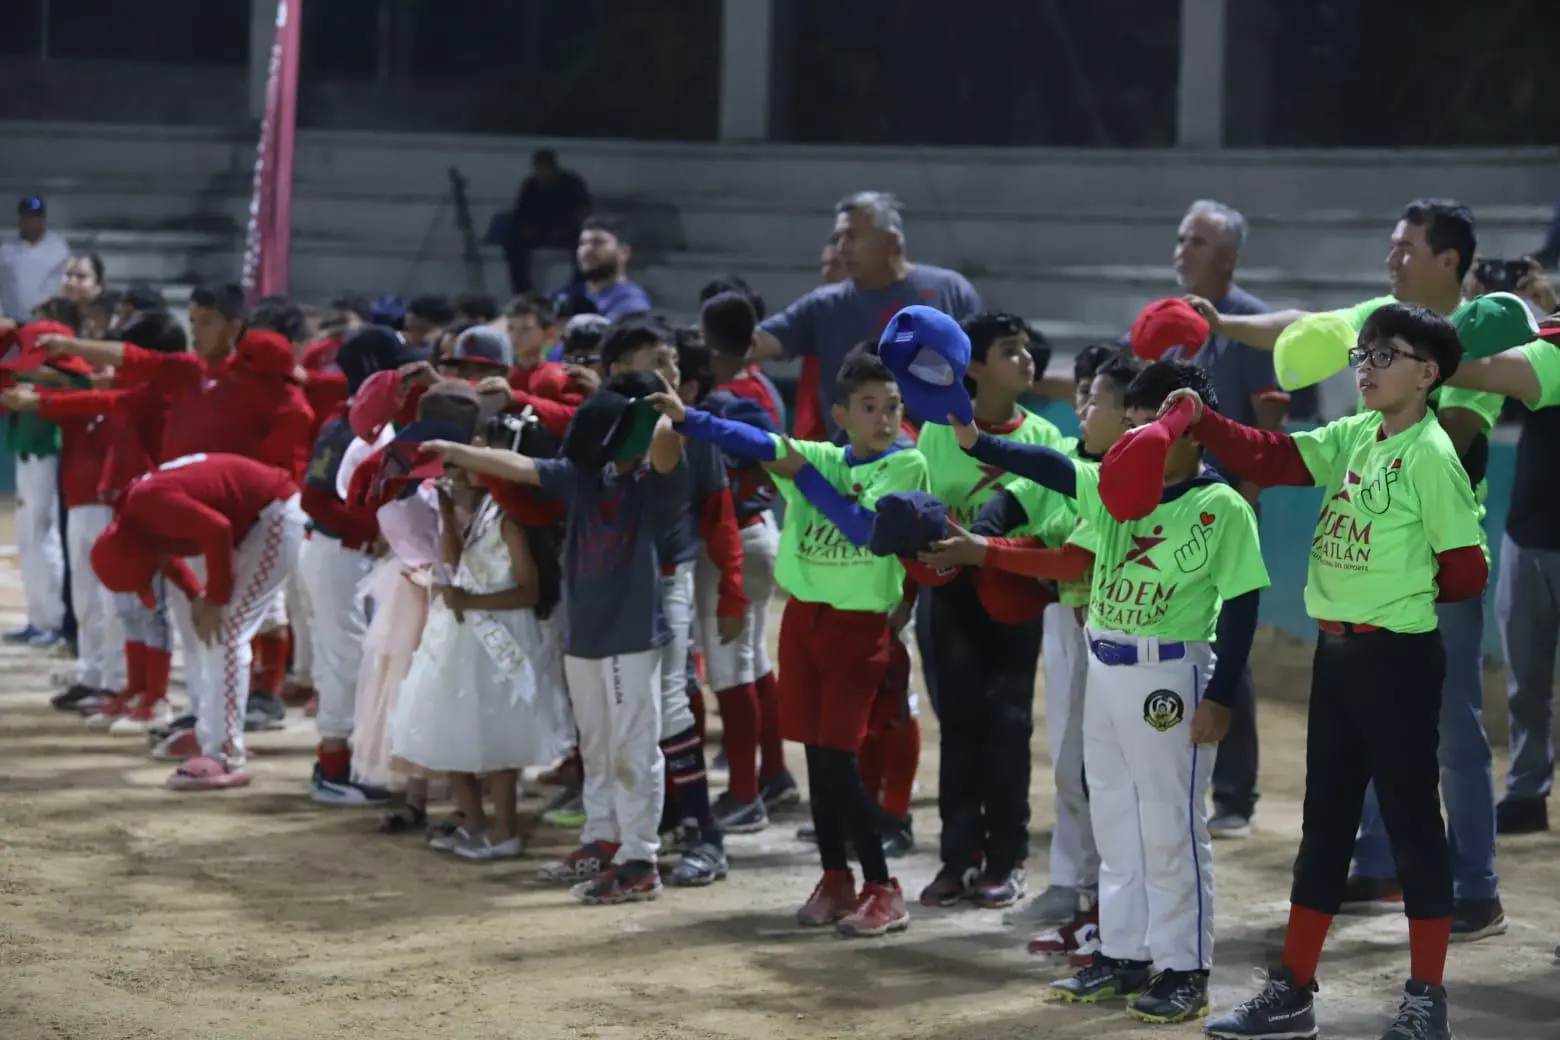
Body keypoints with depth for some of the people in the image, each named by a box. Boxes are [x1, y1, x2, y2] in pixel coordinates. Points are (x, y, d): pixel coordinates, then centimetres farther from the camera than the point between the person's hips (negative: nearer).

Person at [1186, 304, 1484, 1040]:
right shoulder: (1353, 436, 9)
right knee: (1325, 820, 12)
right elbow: (1274, 459, 3)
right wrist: (1201, 421, -10)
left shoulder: (1431, 455, -14)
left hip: (1398, 656, -8)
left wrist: (1403, 593, 2)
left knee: (1411, 820, 0)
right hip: (1337, 649, 8)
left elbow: (1466, 572, -14)